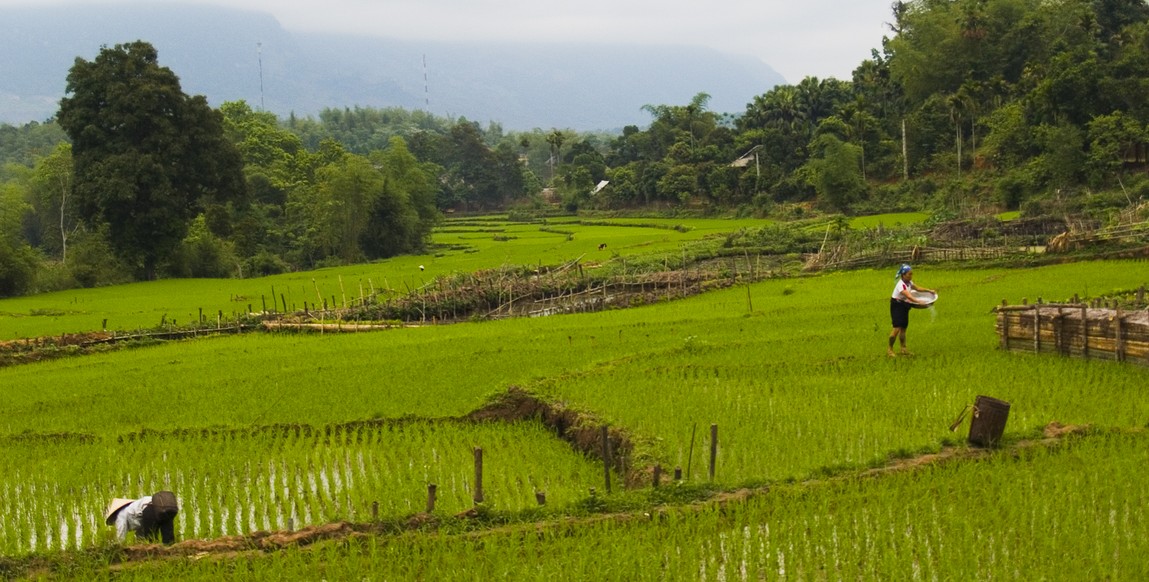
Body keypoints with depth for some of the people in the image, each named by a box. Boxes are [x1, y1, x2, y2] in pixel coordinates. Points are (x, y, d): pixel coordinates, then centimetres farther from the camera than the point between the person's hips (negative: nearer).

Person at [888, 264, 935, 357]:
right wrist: (919, 302, -51)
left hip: (904, 306, 9)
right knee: (897, 328, -15)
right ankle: (890, 349, -3)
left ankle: (903, 349, 16)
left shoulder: (909, 283, 2)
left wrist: (929, 290, 7)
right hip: (897, 306, -9)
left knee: (903, 328, 10)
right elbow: (908, 296, -39)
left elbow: (917, 288, 17)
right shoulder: (901, 285, -27)